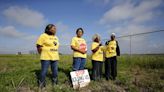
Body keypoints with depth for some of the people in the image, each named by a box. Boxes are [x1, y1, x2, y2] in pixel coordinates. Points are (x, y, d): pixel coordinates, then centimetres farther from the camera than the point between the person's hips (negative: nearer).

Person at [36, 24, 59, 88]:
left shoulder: (56, 37, 14)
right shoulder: (43, 35, -6)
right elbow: (38, 46, -7)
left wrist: (54, 53, 14)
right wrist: (43, 54, 0)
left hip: (55, 57, 7)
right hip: (46, 57, -6)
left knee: (55, 72, 11)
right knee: (44, 71, -2)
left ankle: (55, 84, 27)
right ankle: (41, 86, 14)